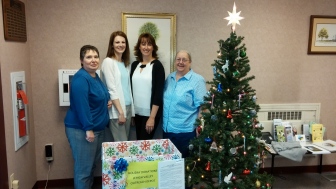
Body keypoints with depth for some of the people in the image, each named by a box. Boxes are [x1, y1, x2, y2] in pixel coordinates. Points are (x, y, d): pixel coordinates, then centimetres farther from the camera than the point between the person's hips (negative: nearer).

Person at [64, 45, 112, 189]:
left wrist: (107, 102, 4)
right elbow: (81, 106, -24)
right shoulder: (80, 79, -18)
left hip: (97, 129, 10)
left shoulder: (96, 77, 11)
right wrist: (88, 128, -25)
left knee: (92, 165, 20)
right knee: (83, 168, 1)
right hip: (82, 130, -10)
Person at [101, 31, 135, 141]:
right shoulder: (108, 62, -8)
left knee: (125, 143, 12)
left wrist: (132, 111, 11)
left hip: (128, 107, 7)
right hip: (116, 110, -7)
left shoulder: (126, 63, 14)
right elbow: (111, 89, -14)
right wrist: (120, 112, -17)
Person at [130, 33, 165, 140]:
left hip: (150, 113, -5)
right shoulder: (135, 65, 7)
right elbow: (131, 89, 11)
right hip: (137, 112, 5)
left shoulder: (157, 65, -8)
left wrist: (152, 117, -16)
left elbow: (159, 93, -13)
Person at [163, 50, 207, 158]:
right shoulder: (169, 78, 9)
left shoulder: (197, 80, -10)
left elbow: (202, 106, -12)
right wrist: (165, 124, 14)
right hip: (167, 129, 6)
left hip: (185, 131, -6)